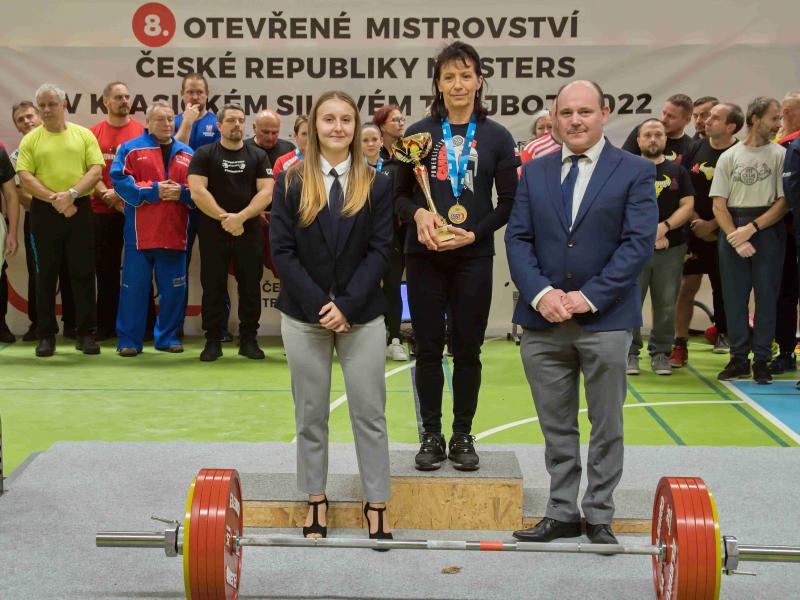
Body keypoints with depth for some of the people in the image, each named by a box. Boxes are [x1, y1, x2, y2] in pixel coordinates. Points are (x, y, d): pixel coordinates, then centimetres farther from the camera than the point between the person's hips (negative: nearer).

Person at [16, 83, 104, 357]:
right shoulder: (30, 139, 5)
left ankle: (86, 334, 9)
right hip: (44, 211, 0)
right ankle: (46, 335, 13)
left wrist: (71, 193, -16)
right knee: (46, 274, 5)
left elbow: (96, 170, -2)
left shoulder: (84, 134, 6)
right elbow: (25, 177, -4)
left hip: (79, 209, 0)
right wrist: (54, 199, -16)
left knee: (83, 273, 1)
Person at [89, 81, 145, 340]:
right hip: (103, 211, 2)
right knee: (106, 269, 7)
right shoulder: (94, 133, 6)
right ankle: (106, 324, 15)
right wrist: (108, 196, -12)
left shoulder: (142, 132, 1)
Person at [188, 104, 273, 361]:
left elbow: (266, 192, -2)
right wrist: (224, 218, -14)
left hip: (249, 232, 2)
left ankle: (248, 340, 13)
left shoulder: (258, 156, 8)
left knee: (250, 287, 4)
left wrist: (240, 217, -15)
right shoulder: (204, 155, 3)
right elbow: (197, 191, -8)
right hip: (213, 231, -1)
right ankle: (212, 341, 10)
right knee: (213, 288, 2)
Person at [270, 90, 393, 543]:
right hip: (304, 315, 0)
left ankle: (377, 505, 12)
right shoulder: (292, 183, 1)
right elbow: (283, 250, -3)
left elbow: (380, 250, -3)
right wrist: (318, 305, -12)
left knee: (370, 413, 3)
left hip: (362, 315, 0)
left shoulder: (375, 184, 2)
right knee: (311, 416, 9)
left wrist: (347, 305, -13)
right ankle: (316, 501, 22)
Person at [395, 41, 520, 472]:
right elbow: (399, 194, 6)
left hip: (473, 257, 0)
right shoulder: (419, 133, 3)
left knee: (468, 349, 5)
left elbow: (509, 203, 3)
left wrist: (474, 233, -11)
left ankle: (463, 437, 17)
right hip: (425, 256, 0)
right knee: (428, 348, 5)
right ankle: (431, 436, 16)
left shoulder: (497, 138, 2)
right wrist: (418, 213, -15)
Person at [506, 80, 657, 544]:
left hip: (605, 320, -3)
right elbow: (518, 239, 3)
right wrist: (540, 293, -13)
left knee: (606, 427, 8)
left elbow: (639, 242, -9)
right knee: (557, 428, 11)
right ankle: (562, 513, 22)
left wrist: (589, 297, -15)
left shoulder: (636, 171, -1)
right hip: (543, 320, 3)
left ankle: (600, 516, 21)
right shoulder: (535, 172, 9)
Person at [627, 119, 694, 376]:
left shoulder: (678, 172, 13)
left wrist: (664, 227, -11)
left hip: (671, 249, 2)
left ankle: (660, 354, 14)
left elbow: (688, 206, 4)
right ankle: (630, 353, 7)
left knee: (666, 304, 2)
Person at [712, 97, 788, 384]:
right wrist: (736, 238, -9)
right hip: (731, 230, 2)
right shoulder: (729, 156, 7)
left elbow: (783, 202, -5)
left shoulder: (780, 155, 1)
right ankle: (738, 358, 14)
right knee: (734, 296, 5)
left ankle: (762, 359, 9)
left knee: (766, 295, 1)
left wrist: (751, 228, -13)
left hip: (768, 229, -2)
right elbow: (719, 204, 3)